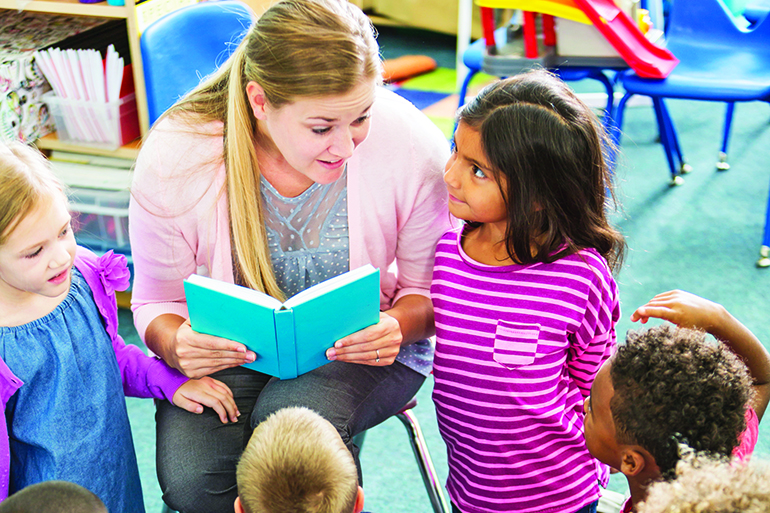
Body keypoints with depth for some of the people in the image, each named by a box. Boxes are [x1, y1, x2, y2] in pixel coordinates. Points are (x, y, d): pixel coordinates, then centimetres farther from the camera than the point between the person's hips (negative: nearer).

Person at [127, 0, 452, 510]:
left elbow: (430, 290, -4)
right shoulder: (173, 156, -19)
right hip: (230, 350, 1)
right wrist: (176, 344, -28)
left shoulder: (412, 146, -20)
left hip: (362, 349, 0)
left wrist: (398, 327, -28)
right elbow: (157, 303, -4)